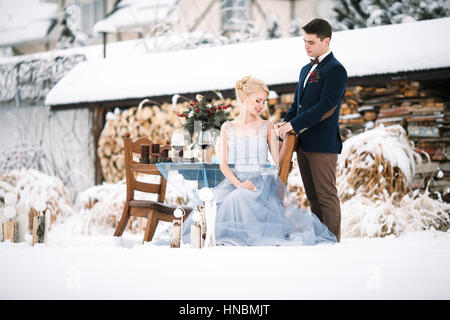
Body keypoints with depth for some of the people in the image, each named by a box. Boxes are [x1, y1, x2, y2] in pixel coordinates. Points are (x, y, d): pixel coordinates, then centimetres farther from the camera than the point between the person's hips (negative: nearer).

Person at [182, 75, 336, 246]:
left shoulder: (266, 127, 8)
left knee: (239, 199, -38)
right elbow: (223, 164, 3)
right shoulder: (227, 128, 10)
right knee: (212, 203, -32)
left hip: (261, 182, -2)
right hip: (234, 181, 2)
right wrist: (238, 183, -12)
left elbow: (280, 161, 5)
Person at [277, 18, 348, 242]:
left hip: (323, 143, -9)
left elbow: (325, 106, -18)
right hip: (303, 142, 9)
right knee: (313, 197, 11)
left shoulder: (336, 70, -9)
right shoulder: (306, 69, 19)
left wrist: (294, 124, -20)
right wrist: (286, 122, 4)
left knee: (327, 196, -5)